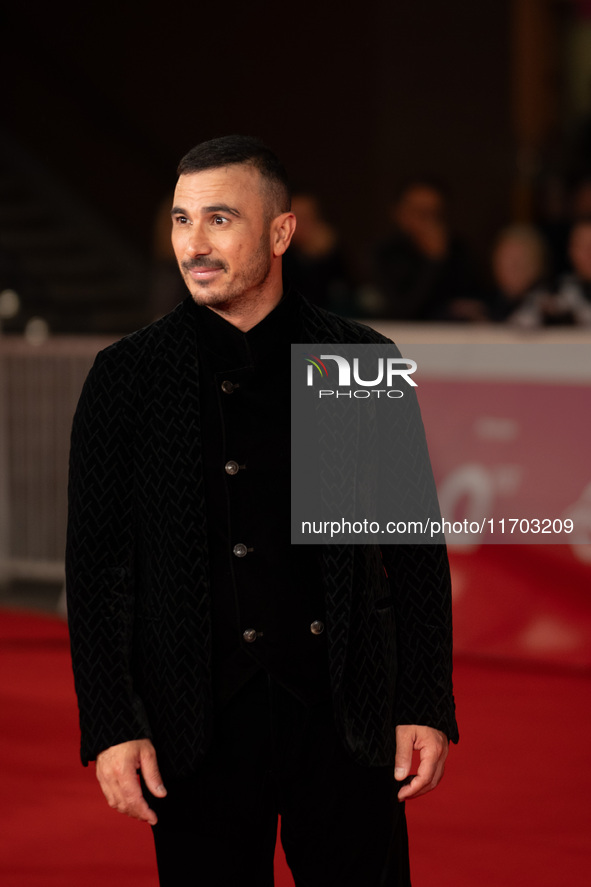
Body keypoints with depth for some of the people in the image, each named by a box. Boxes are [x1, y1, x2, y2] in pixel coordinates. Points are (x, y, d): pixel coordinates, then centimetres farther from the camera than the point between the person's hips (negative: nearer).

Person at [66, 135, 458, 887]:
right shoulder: (127, 375, 1)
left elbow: (416, 551, 6)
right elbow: (95, 564, 1)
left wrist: (427, 707, -1)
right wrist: (111, 729, -7)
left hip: (346, 715, 1)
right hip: (199, 728, 0)